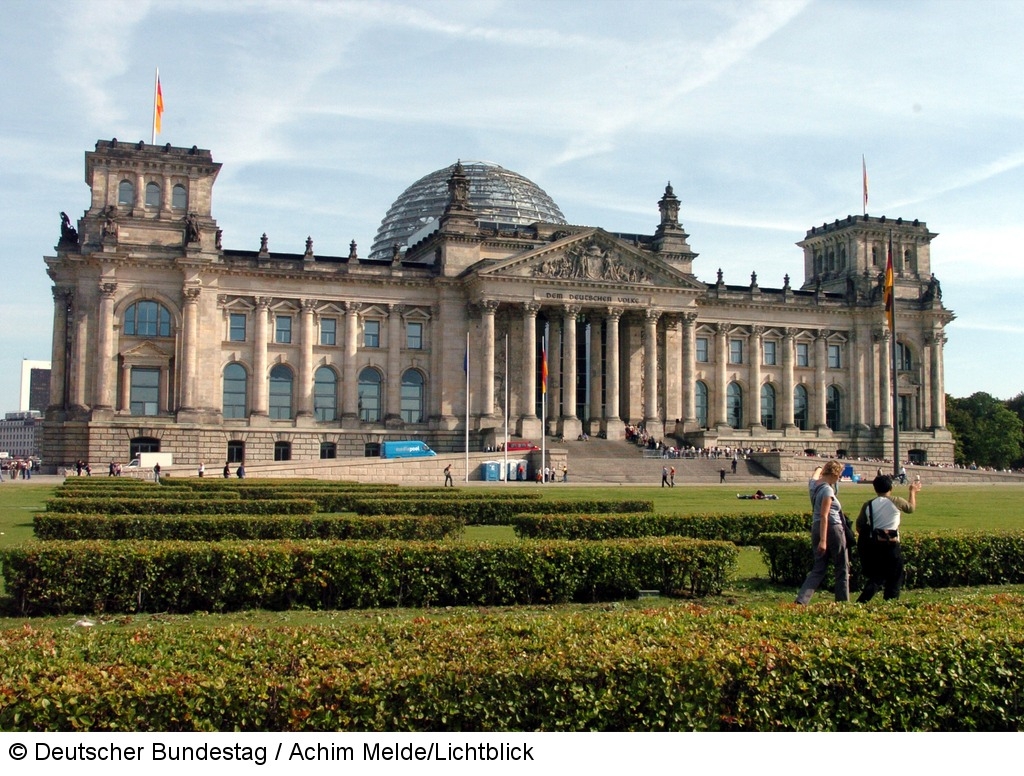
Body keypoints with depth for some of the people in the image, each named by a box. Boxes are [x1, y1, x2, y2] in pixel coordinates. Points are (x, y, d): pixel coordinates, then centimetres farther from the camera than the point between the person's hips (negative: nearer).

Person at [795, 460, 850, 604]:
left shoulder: (813, 484, 6)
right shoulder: (827, 490, -18)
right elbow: (824, 516, -22)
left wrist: (818, 470, 56)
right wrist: (823, 540, -25)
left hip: (816, 527, 8)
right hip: (832, 528, -8)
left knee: (818, 569, 8)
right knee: (842, 568, 9)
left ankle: (801, 600, -6)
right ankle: (842, 602, 13)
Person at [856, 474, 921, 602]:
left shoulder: (868, 505, 2)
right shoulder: (896, 502, -5)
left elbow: (859, 526, 4)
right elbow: (911, 508, 17)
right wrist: (913, 491, 32)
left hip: (873, 544, 4)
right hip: (891, 544, -4)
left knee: (876, 577, 15)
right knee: (895, 577, 11)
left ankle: (861, 602, 2)